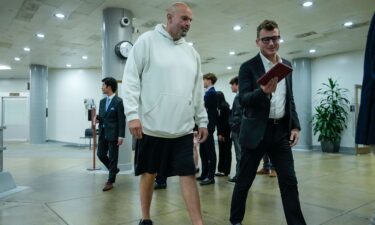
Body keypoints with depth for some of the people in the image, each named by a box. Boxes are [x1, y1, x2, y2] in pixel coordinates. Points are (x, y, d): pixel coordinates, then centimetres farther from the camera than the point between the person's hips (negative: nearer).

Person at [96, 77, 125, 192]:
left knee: (112, 157, 2)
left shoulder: (119, 101, -10)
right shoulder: (102, 101, 12)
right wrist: (97, 118, -7)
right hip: (103, 133, 7)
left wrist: (121, 136, -17)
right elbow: (101, 117, 18)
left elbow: (121, 120, -12)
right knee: (100, 154, 10)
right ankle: (113, 169, 34)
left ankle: (110, 181, 13)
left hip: (113, 134, -7)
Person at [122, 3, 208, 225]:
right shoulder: (147, 40, -1)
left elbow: (198, 91, 17)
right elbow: (131, 78, -6)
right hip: (152, 126, -3)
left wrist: (203, 120, 13)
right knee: (148, 173, 11)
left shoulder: (192, 53, 14)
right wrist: (133, 114, -15)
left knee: (188, 174, 2)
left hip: (183, 128, 4)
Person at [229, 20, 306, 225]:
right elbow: (243, 99, -14)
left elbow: (290, 99, 16)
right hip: (256, 131, -4)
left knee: (289, 181, 5)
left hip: (281, 131, 4)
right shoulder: (248, 67, -5)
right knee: (244, 180, 7)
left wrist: (295, 125, 7)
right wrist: (263, 91, -32)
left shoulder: (287, 65, 12)